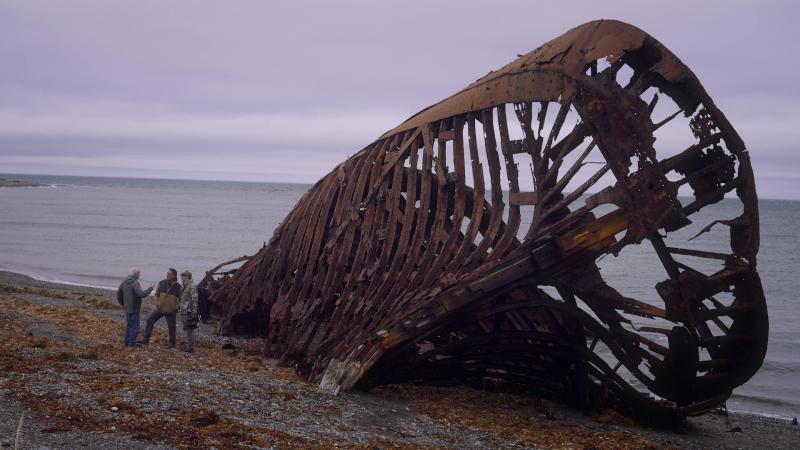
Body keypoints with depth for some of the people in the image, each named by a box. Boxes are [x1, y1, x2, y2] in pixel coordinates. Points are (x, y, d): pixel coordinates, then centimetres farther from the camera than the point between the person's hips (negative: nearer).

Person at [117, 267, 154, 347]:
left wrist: (122, 304, 26)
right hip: (134, 308, -8)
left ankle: (127, 342, 22)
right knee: (134, 326, 0)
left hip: (127, 308, 8)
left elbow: (119, 294, 15)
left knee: (128, 325, 18)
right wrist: (150, 289, -16)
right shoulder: (135, 283, -20)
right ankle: (132, 344, 1)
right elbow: (141, 294, -29)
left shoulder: (124, 282, 6)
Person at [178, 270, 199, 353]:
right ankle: (188, 346, 21)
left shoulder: (191, 287, -14)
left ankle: (191, 348, -5)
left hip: (189, 312, -10)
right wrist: (181, 310, 23)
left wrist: (193, 313, -21)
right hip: (184, 312, 10)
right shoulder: (185, 287, 16)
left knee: (189, 330, -8)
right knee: (187, 330, 14)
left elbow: (195, 300, -19)